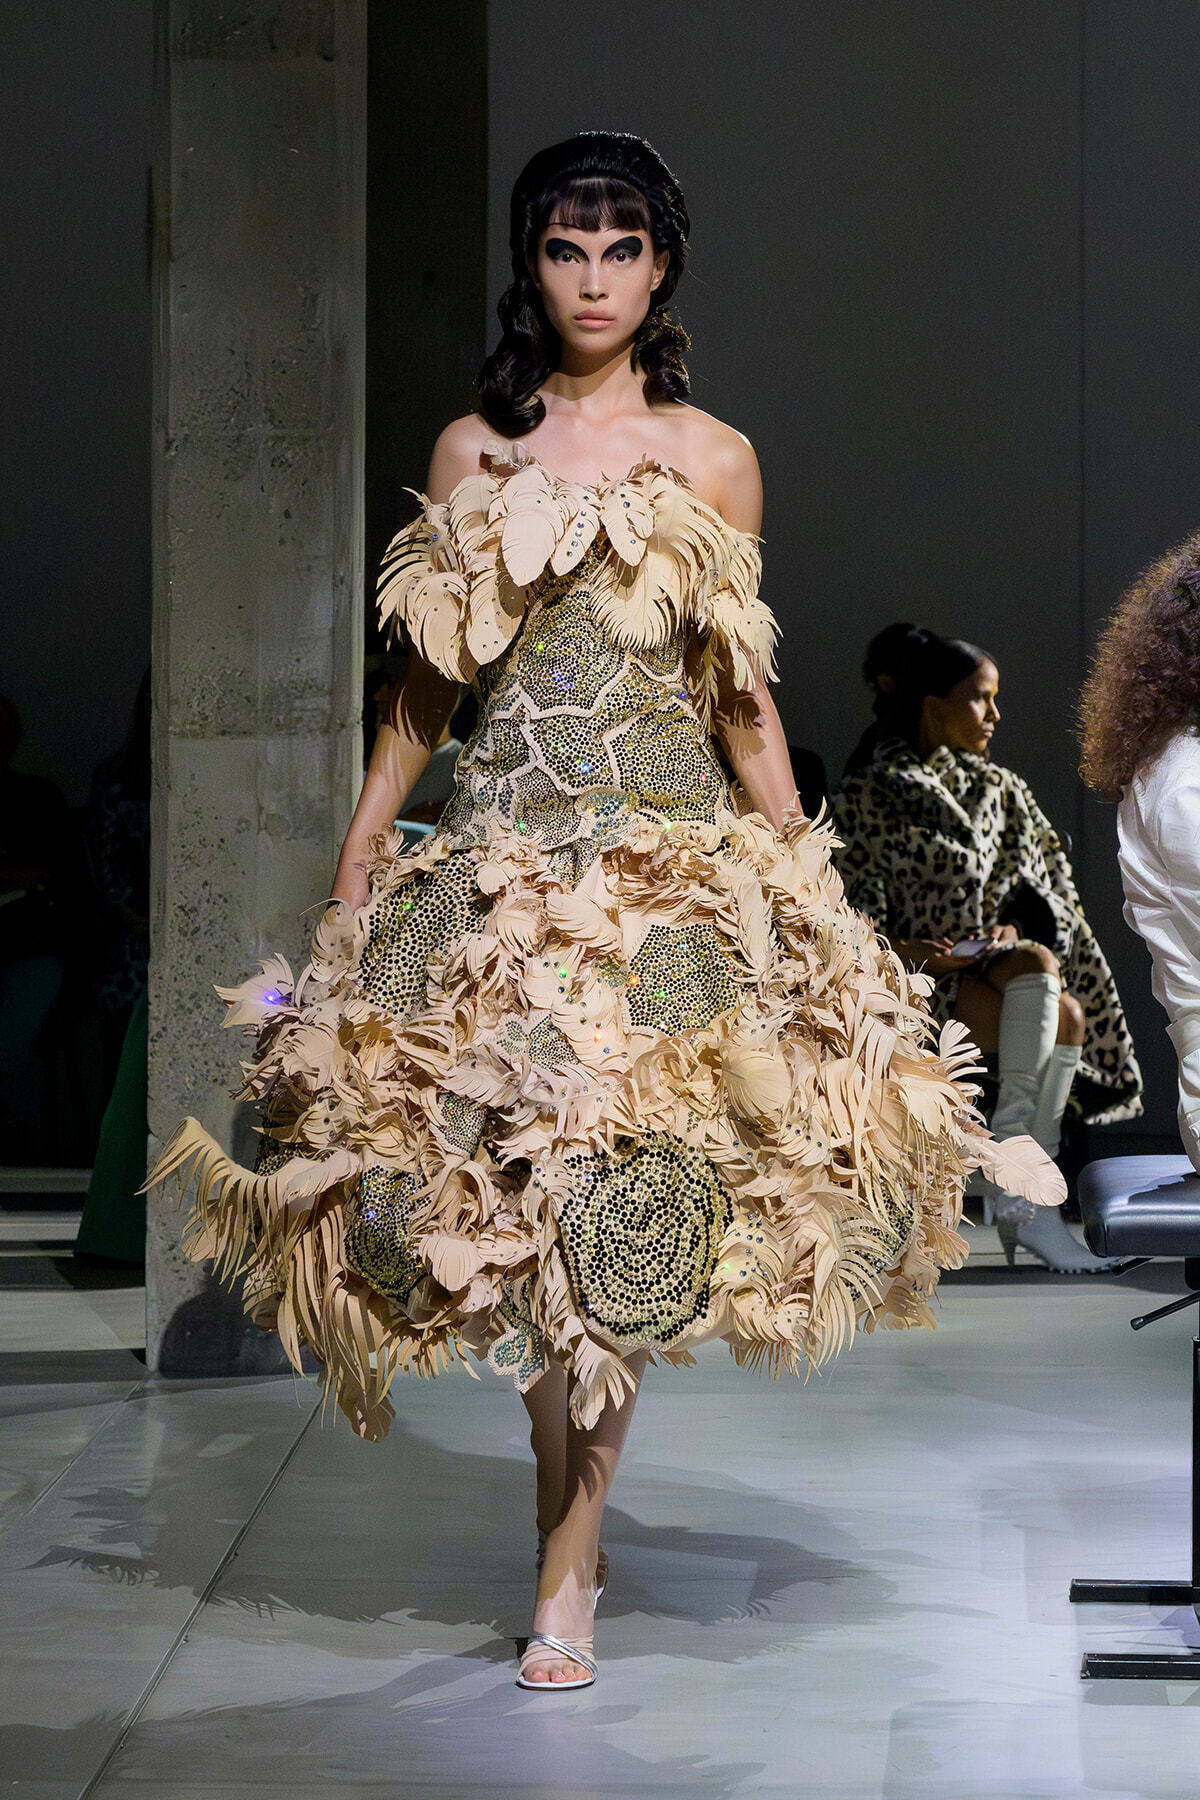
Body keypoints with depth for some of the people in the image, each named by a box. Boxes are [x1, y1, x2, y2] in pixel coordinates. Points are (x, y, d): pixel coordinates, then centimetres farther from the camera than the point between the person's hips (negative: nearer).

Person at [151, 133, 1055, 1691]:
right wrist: (353, 871, 10)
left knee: (610, 1193, -8)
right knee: (508, 1191, -1)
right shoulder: (472, 452, 10)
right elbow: (429, 683, 13)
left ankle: (569, 1562, 0)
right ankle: (569, 1527, 18)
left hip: (668, 859, -2)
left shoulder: (711, 457, 6)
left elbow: (743, 695, 9)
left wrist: (804, 884, 5)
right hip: (503, 852, 2)